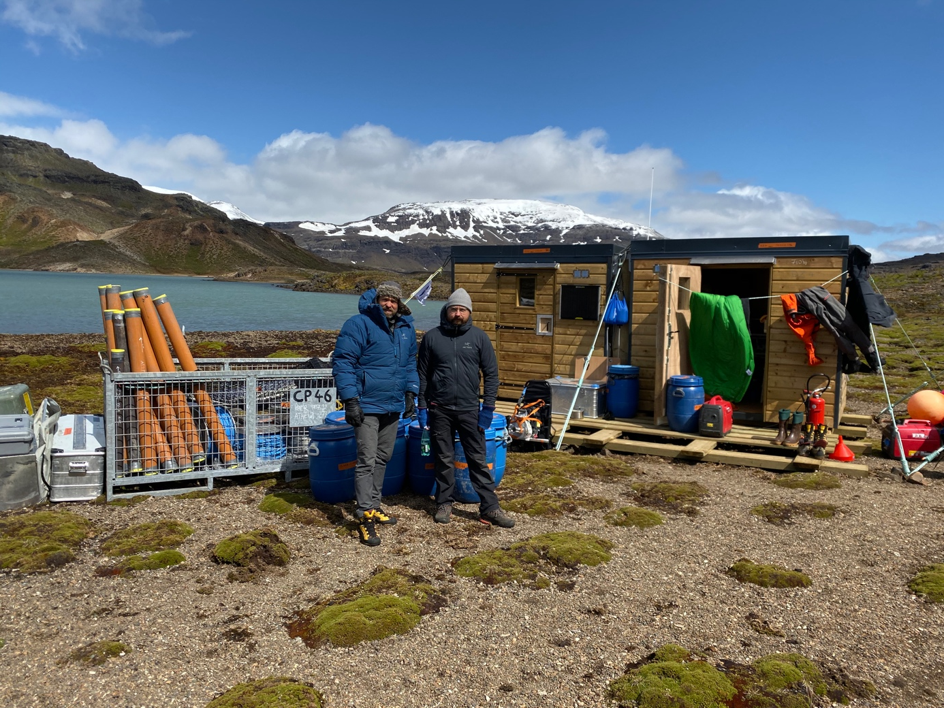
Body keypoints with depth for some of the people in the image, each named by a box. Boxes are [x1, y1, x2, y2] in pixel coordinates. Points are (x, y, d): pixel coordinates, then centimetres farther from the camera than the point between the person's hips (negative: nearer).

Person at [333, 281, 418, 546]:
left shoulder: (406, 328, 9)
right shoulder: (359, 324, -12)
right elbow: (343, 362, -14)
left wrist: (411, 393, 11)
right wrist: (350, 399, -19)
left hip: (393, 405, 7)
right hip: (367, 405, -7)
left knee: (383, 458, 15)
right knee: (367, 460, -7)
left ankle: (373, 505, 29)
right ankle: (365, 515, -2)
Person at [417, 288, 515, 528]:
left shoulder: (479, 337, 1)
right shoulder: (432, 337, 2)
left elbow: (491, 374, 2)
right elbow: (422, 374, 6)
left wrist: (488, 408, -4)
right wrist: (422, 406, 2)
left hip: (469, 409, 0)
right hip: (439, 410, 0)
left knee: (478, 460, 4)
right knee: (443, 460, 9)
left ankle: (490, 508, 9)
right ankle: (444, 504, 22)